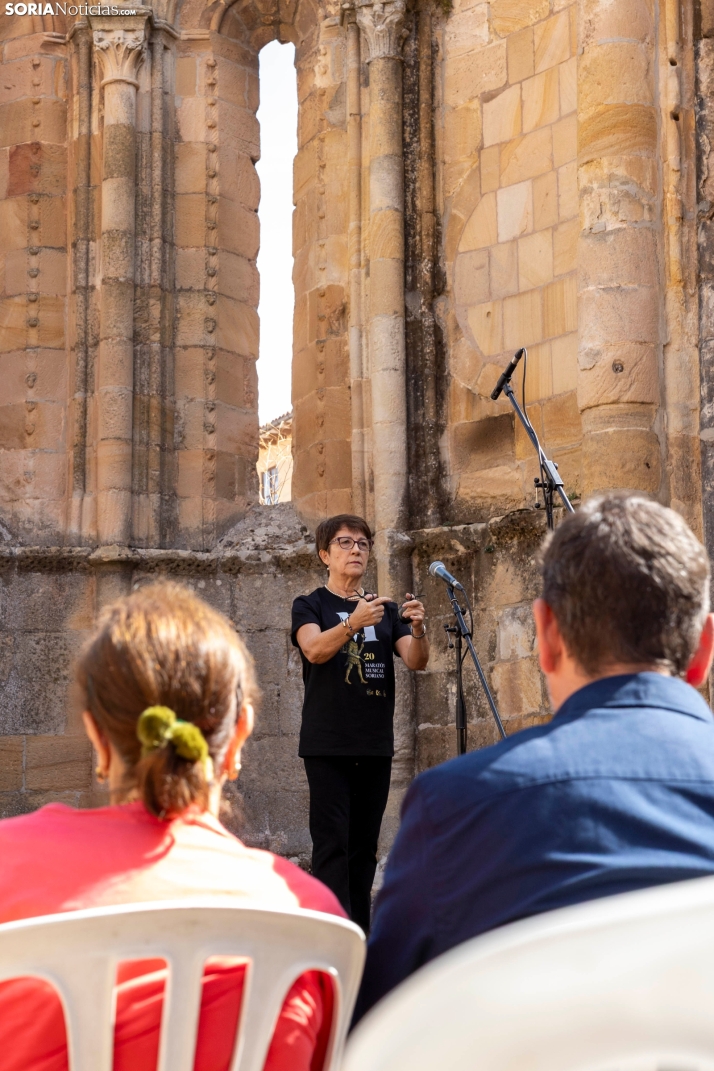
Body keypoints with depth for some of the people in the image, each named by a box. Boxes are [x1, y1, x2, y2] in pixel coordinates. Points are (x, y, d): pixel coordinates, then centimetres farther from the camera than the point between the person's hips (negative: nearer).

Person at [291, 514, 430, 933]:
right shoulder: (310, 606, 3)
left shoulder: (386, 610, 15)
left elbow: (417, 661, 1)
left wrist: (418, 628, -21)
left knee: (365, 844, 6)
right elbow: (314, 649, -17)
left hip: (376, 744, 4)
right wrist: (353, 623, -35)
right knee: (332, 841, -10)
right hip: (328, 744, -4)